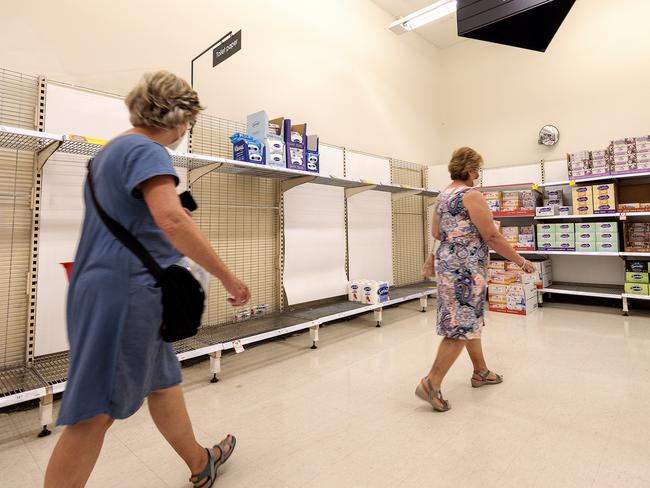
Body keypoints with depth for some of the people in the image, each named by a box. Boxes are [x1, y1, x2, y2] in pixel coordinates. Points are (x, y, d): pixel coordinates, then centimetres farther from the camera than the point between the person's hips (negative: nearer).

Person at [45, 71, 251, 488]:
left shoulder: (113, 149, 18)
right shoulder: (147, 151, -15)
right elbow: (172, 220, -32)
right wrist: (228, 277, -26)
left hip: (112, 289, 10)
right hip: (125, 293, -10)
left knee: (163, 381, 18)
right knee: (96, 413, 0)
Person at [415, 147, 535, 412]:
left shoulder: (442, 196, 12)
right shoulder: (471, 195, -14)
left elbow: (436, 233, 18)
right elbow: (492, 237, -15)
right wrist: (520, 260, -5)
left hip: (447, 263, 9)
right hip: (466, 268, -9)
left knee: (470, 321, 19)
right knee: (461, 326, -4)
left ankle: (480, 371, 33)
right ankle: (431, 383, -2)